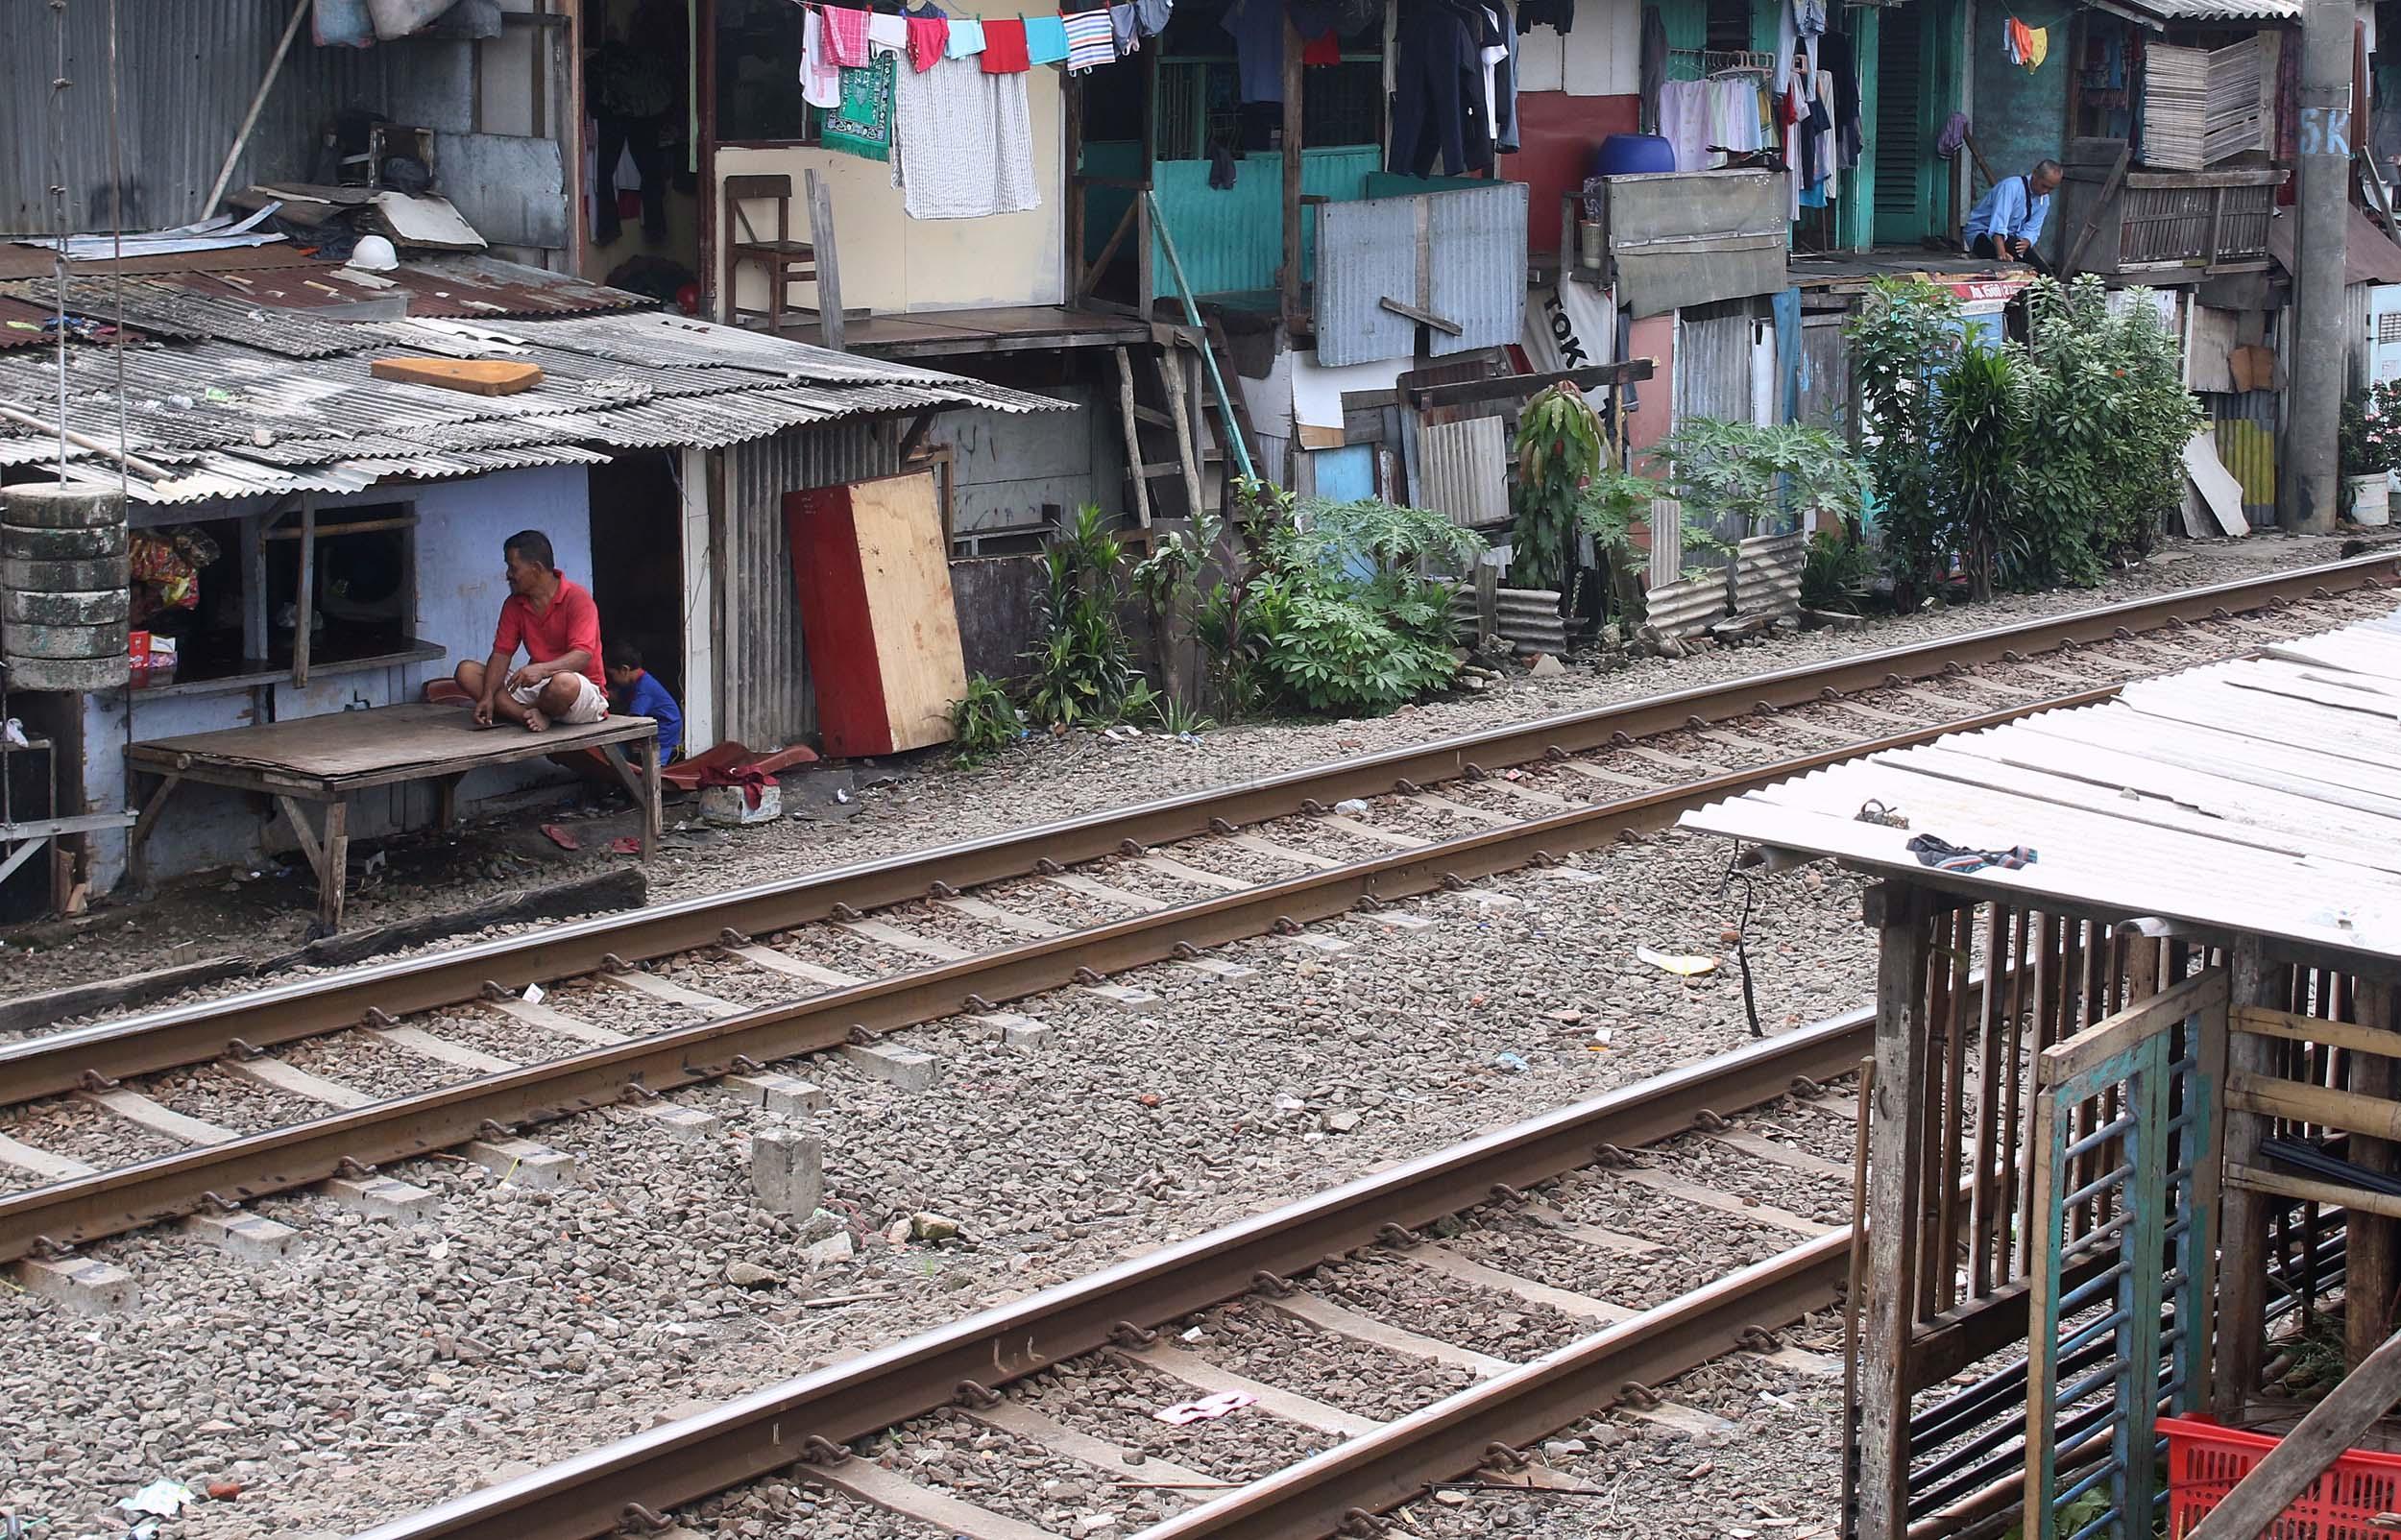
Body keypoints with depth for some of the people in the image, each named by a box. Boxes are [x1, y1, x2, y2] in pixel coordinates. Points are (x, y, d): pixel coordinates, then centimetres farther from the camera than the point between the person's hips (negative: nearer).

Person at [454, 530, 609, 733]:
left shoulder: (577, 598, -12)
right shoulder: (514, 604, 8)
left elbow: (583, 656, -23)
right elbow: (501, 653, 3)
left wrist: (540, 669, -39)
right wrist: (488, 696, -15)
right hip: (536, 687, 6)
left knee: (564, 683, -43)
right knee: (467, 671, -9)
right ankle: (532, 716, -26)